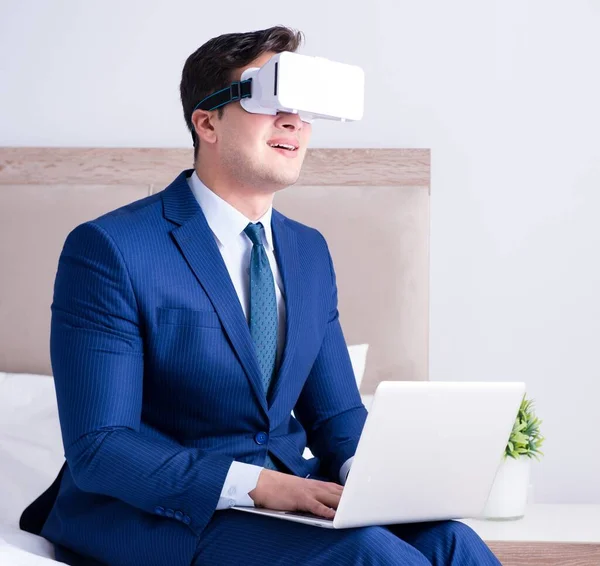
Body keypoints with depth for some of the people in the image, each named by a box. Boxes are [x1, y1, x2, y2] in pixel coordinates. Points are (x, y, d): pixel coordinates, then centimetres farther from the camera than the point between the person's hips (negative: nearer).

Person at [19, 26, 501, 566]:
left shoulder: (310, 251, 12)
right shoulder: (109, 250, -11)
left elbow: (335, 415, 15)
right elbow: (99, 449, -16)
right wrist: (259, 485, -26)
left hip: (292, 493, 6)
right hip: (156, 515, -6)